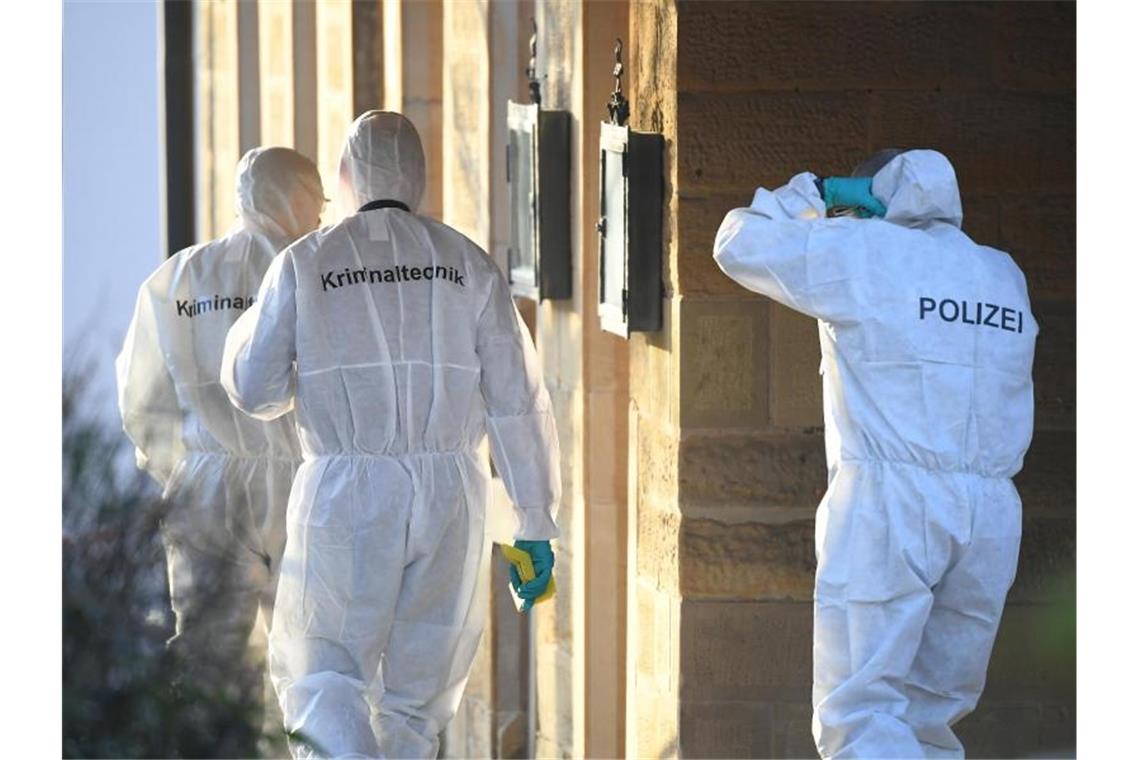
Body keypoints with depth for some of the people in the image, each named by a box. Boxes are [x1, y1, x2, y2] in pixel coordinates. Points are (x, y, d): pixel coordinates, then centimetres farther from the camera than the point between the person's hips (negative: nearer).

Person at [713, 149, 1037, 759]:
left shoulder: (865, 254, 0)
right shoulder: (1004, 276, 16)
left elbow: (740, 245, 7)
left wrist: (811, 194, 20)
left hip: (889, 503, -6)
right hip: (991, 516, 6)